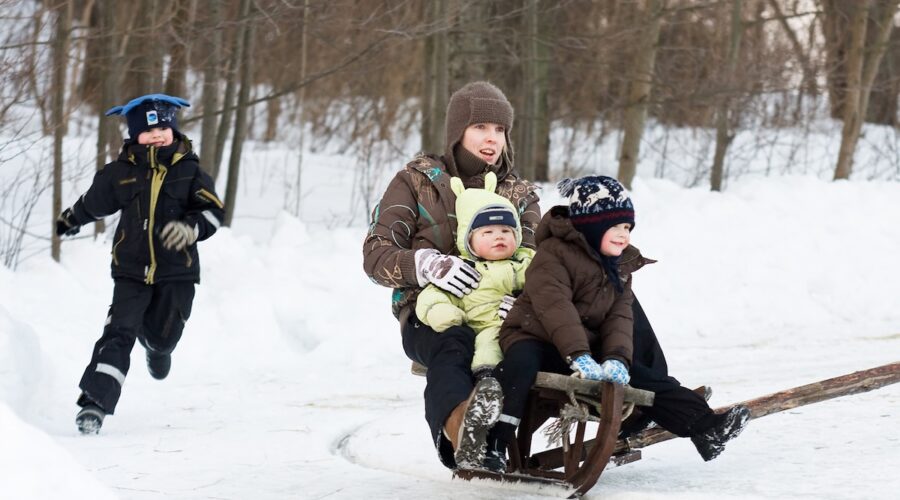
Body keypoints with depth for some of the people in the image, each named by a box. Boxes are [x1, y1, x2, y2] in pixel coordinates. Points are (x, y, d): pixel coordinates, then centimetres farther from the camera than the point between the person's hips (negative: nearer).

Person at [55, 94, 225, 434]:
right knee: (119, 333, -14)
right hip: (131, 270, 0)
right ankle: (95, 403, -19)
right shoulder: (121, 172, 1)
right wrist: (69, 221, 37)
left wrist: (190, 228, -27)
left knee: (162, 335, 5)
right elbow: (93, 202, 20)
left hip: (177, 271, 0)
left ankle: (157, 346, 46)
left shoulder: (189, 171, -2)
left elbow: (214, 211, -6)